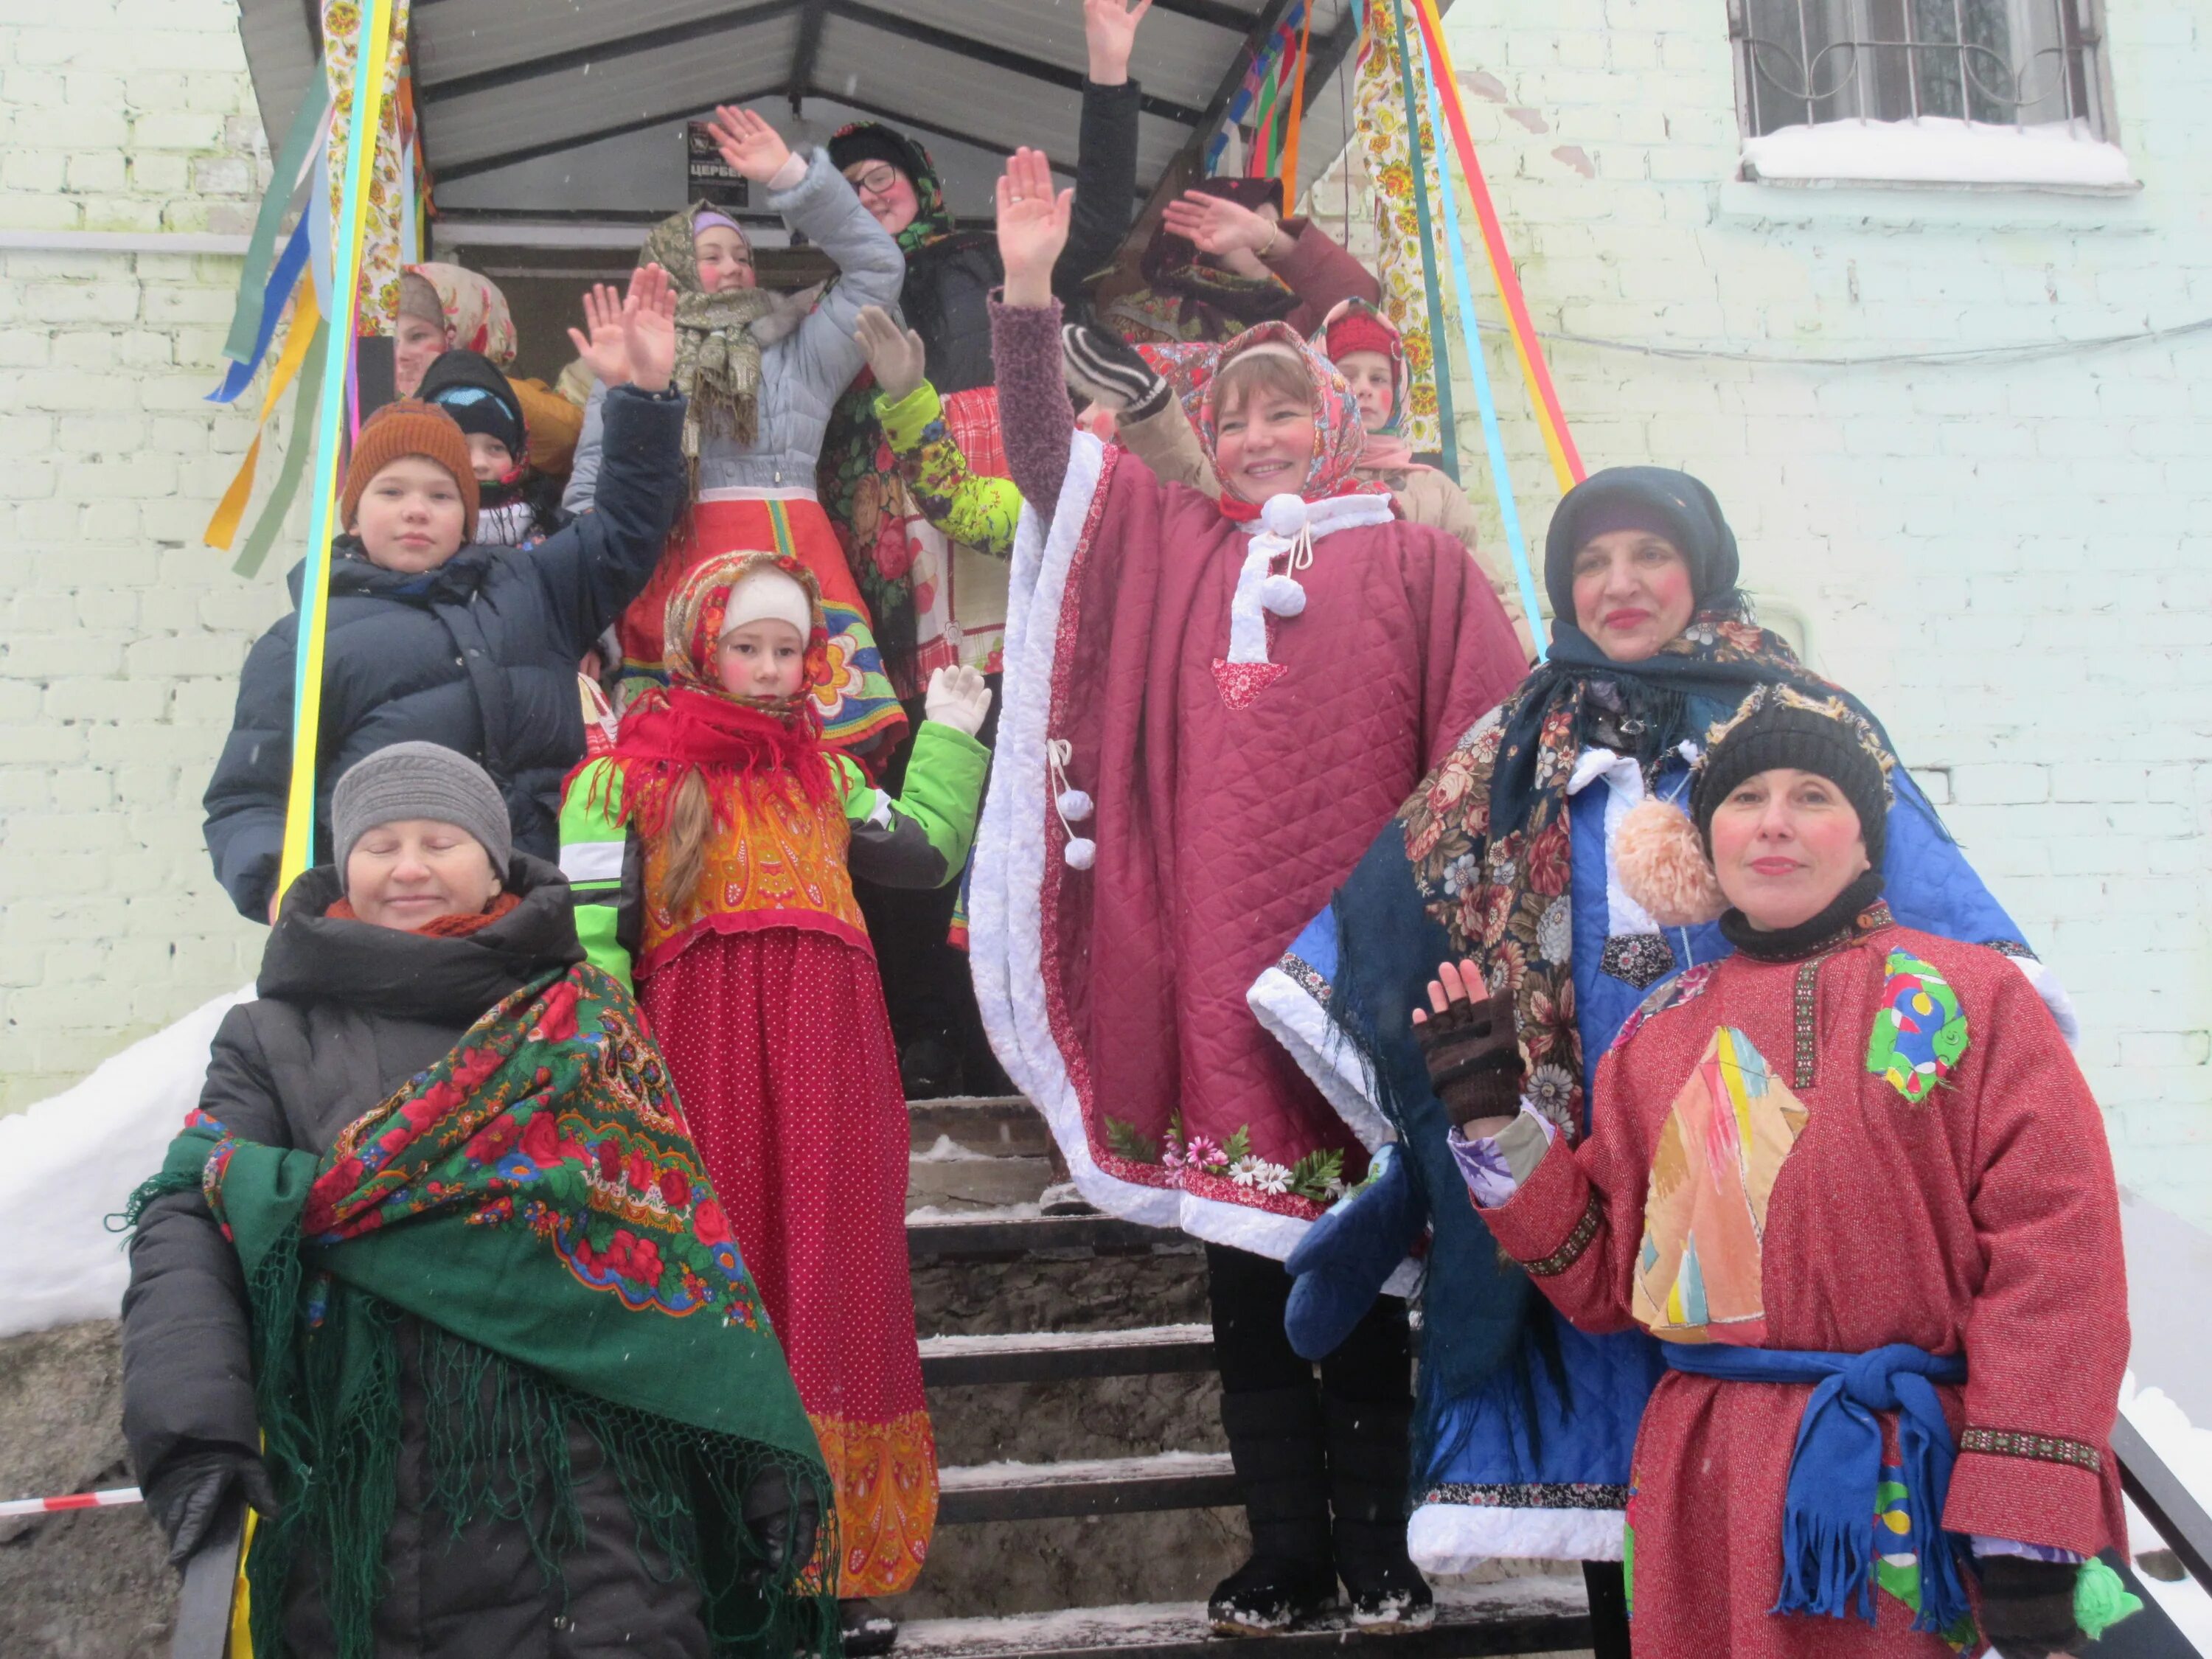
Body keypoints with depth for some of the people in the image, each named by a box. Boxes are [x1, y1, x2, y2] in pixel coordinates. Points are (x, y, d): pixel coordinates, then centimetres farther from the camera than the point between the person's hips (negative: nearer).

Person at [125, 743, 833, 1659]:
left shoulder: (587, 1019, 12)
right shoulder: (277, 1037, 12)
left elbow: (683, 1232, 7)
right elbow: (184, 1218, 0)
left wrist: (762, 1448, -1)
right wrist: (193, 1428, -17)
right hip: (362, 1491, 1)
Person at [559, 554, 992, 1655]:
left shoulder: (826, 774, 19)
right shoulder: (629, 776, 1)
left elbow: (926, 854, 23)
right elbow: (588, 938, -5)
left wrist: (952, 737, 25)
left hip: (826, 1076, 4)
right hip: (702, 1068, -4)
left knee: (825, 1289, 6)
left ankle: (834, 1561, 15)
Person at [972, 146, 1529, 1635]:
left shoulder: (1413, 563, 6)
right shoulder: (1167, 545, 14)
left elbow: (1497, 736, 2)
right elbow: (1044, 455, 7)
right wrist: (1030, 292, -4)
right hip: (1214, 959, 3)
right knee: (1243, 1259, 7)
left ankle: (1381, 1547, 16)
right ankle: (1284, 1551, 17)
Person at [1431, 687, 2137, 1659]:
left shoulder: (1973, 998, -3)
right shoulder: (1661, 1036, 9)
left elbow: (2052, 1251, -10)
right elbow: (1604, 1280, 10)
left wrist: (2027, 1534, -15)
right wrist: (1493, 1122, -1)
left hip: (1911, 1492, -3)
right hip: (1707, 1495, 4)